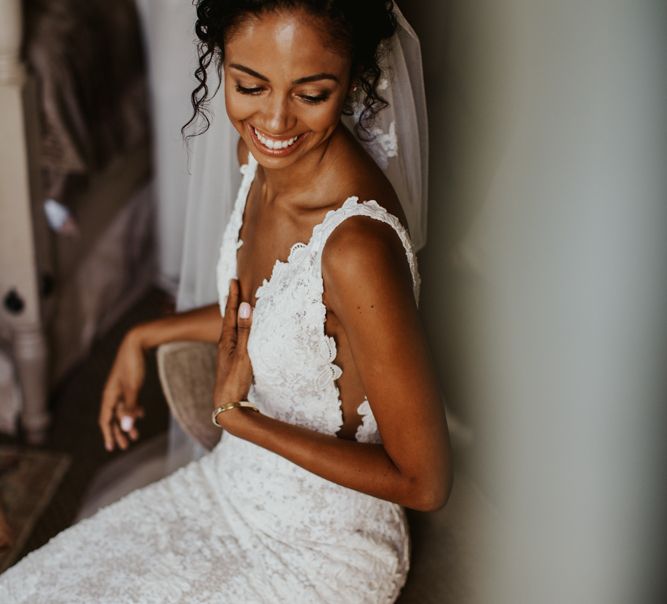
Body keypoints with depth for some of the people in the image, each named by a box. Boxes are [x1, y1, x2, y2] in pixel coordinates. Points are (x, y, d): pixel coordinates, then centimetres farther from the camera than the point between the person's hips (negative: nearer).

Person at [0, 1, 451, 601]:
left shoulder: (358, 246, -35)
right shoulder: (262, 150, -9)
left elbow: (424, 481, -25)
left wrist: (235, 415, -21)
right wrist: (145, 336, 13)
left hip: (318, 552, -7)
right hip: (232, 485, 7)